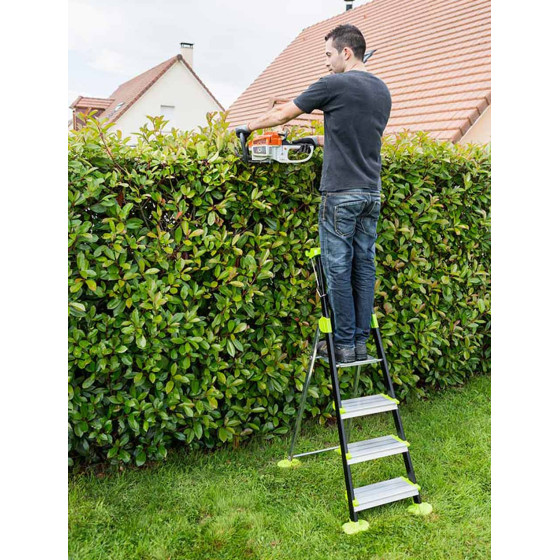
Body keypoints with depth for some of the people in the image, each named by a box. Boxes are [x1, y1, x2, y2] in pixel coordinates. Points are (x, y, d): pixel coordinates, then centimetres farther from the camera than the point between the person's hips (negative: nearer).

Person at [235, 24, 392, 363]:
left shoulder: (335, 84, -7)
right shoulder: (382, 91, 15)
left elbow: (282, 115, 3)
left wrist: (248, 127, 18)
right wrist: (317, 141, 25)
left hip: (341, 193, -7)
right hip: (372, 194, 7)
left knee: (338, 269, 0)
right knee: (365, 267, 9)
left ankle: (343, 345, 5)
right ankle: (361, 342, 15)